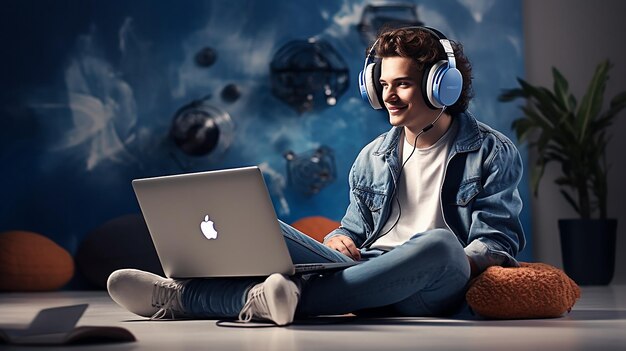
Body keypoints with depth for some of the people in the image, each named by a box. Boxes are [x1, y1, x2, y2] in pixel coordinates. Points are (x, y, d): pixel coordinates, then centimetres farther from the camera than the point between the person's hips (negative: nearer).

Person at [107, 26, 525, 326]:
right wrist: (339, 240, -2)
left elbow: (498, 239, 0)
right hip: (366, 274, 5)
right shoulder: (373, 157, 20)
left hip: (430, 292, -5)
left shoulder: (492, 152, 6)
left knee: (439, 244, -41)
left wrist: (458, 266, -21)